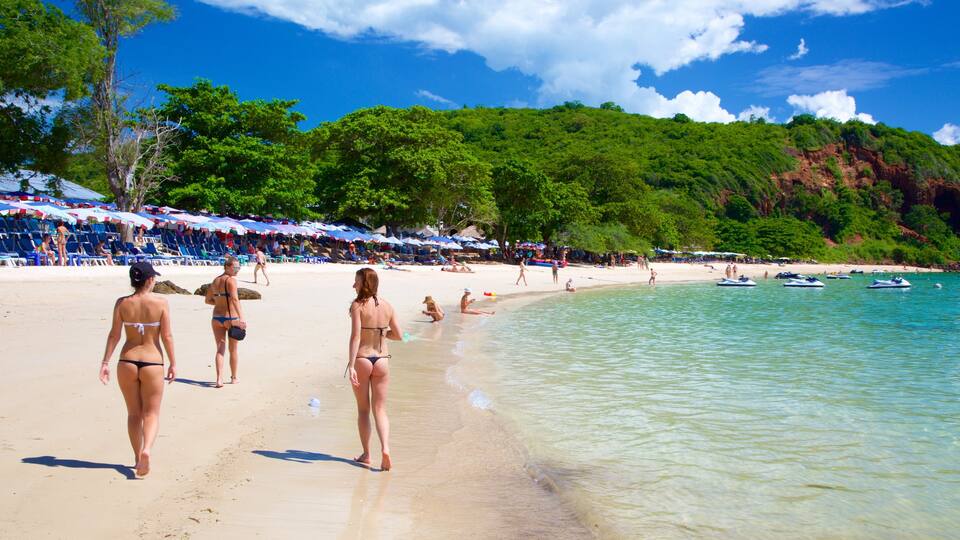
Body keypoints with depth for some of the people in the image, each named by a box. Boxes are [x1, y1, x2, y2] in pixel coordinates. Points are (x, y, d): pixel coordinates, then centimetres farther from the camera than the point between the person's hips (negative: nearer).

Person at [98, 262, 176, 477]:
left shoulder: (122, 303, -2)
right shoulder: (161, 302, -7)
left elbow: (114, 335, -2)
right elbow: (167, 336, -6)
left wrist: (105, 362, 4)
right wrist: (173, 363, 1)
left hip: (127, 363, 2)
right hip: (152, 363, -2)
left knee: (133, 413, 17)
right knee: (151, 413, 7)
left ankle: (137, 456, 25)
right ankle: (146, 450, -18)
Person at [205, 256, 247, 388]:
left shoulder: (215, 281, 9)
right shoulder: (231, 280, -12)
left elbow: (208, 300, 15)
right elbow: (235, 298, -26)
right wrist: (241, 318, -32)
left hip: (217, 318, 5)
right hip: (231, 318, -5)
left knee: (220, 349, 6)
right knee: (233, 350, 12)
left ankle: (219, 379, -7)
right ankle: (234, 378, 26)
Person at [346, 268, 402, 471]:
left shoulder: (358, 305, -11)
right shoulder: (387, 306, 3)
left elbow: (355, 336, -19)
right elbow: (399, 335, 6)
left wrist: (351, 366, -21)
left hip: (361, 360, -3)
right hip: (382, 360, 3)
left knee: (363, 409, 12)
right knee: (380, 409, 9)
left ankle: (366, 454, 20)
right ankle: (385, 448, -12)